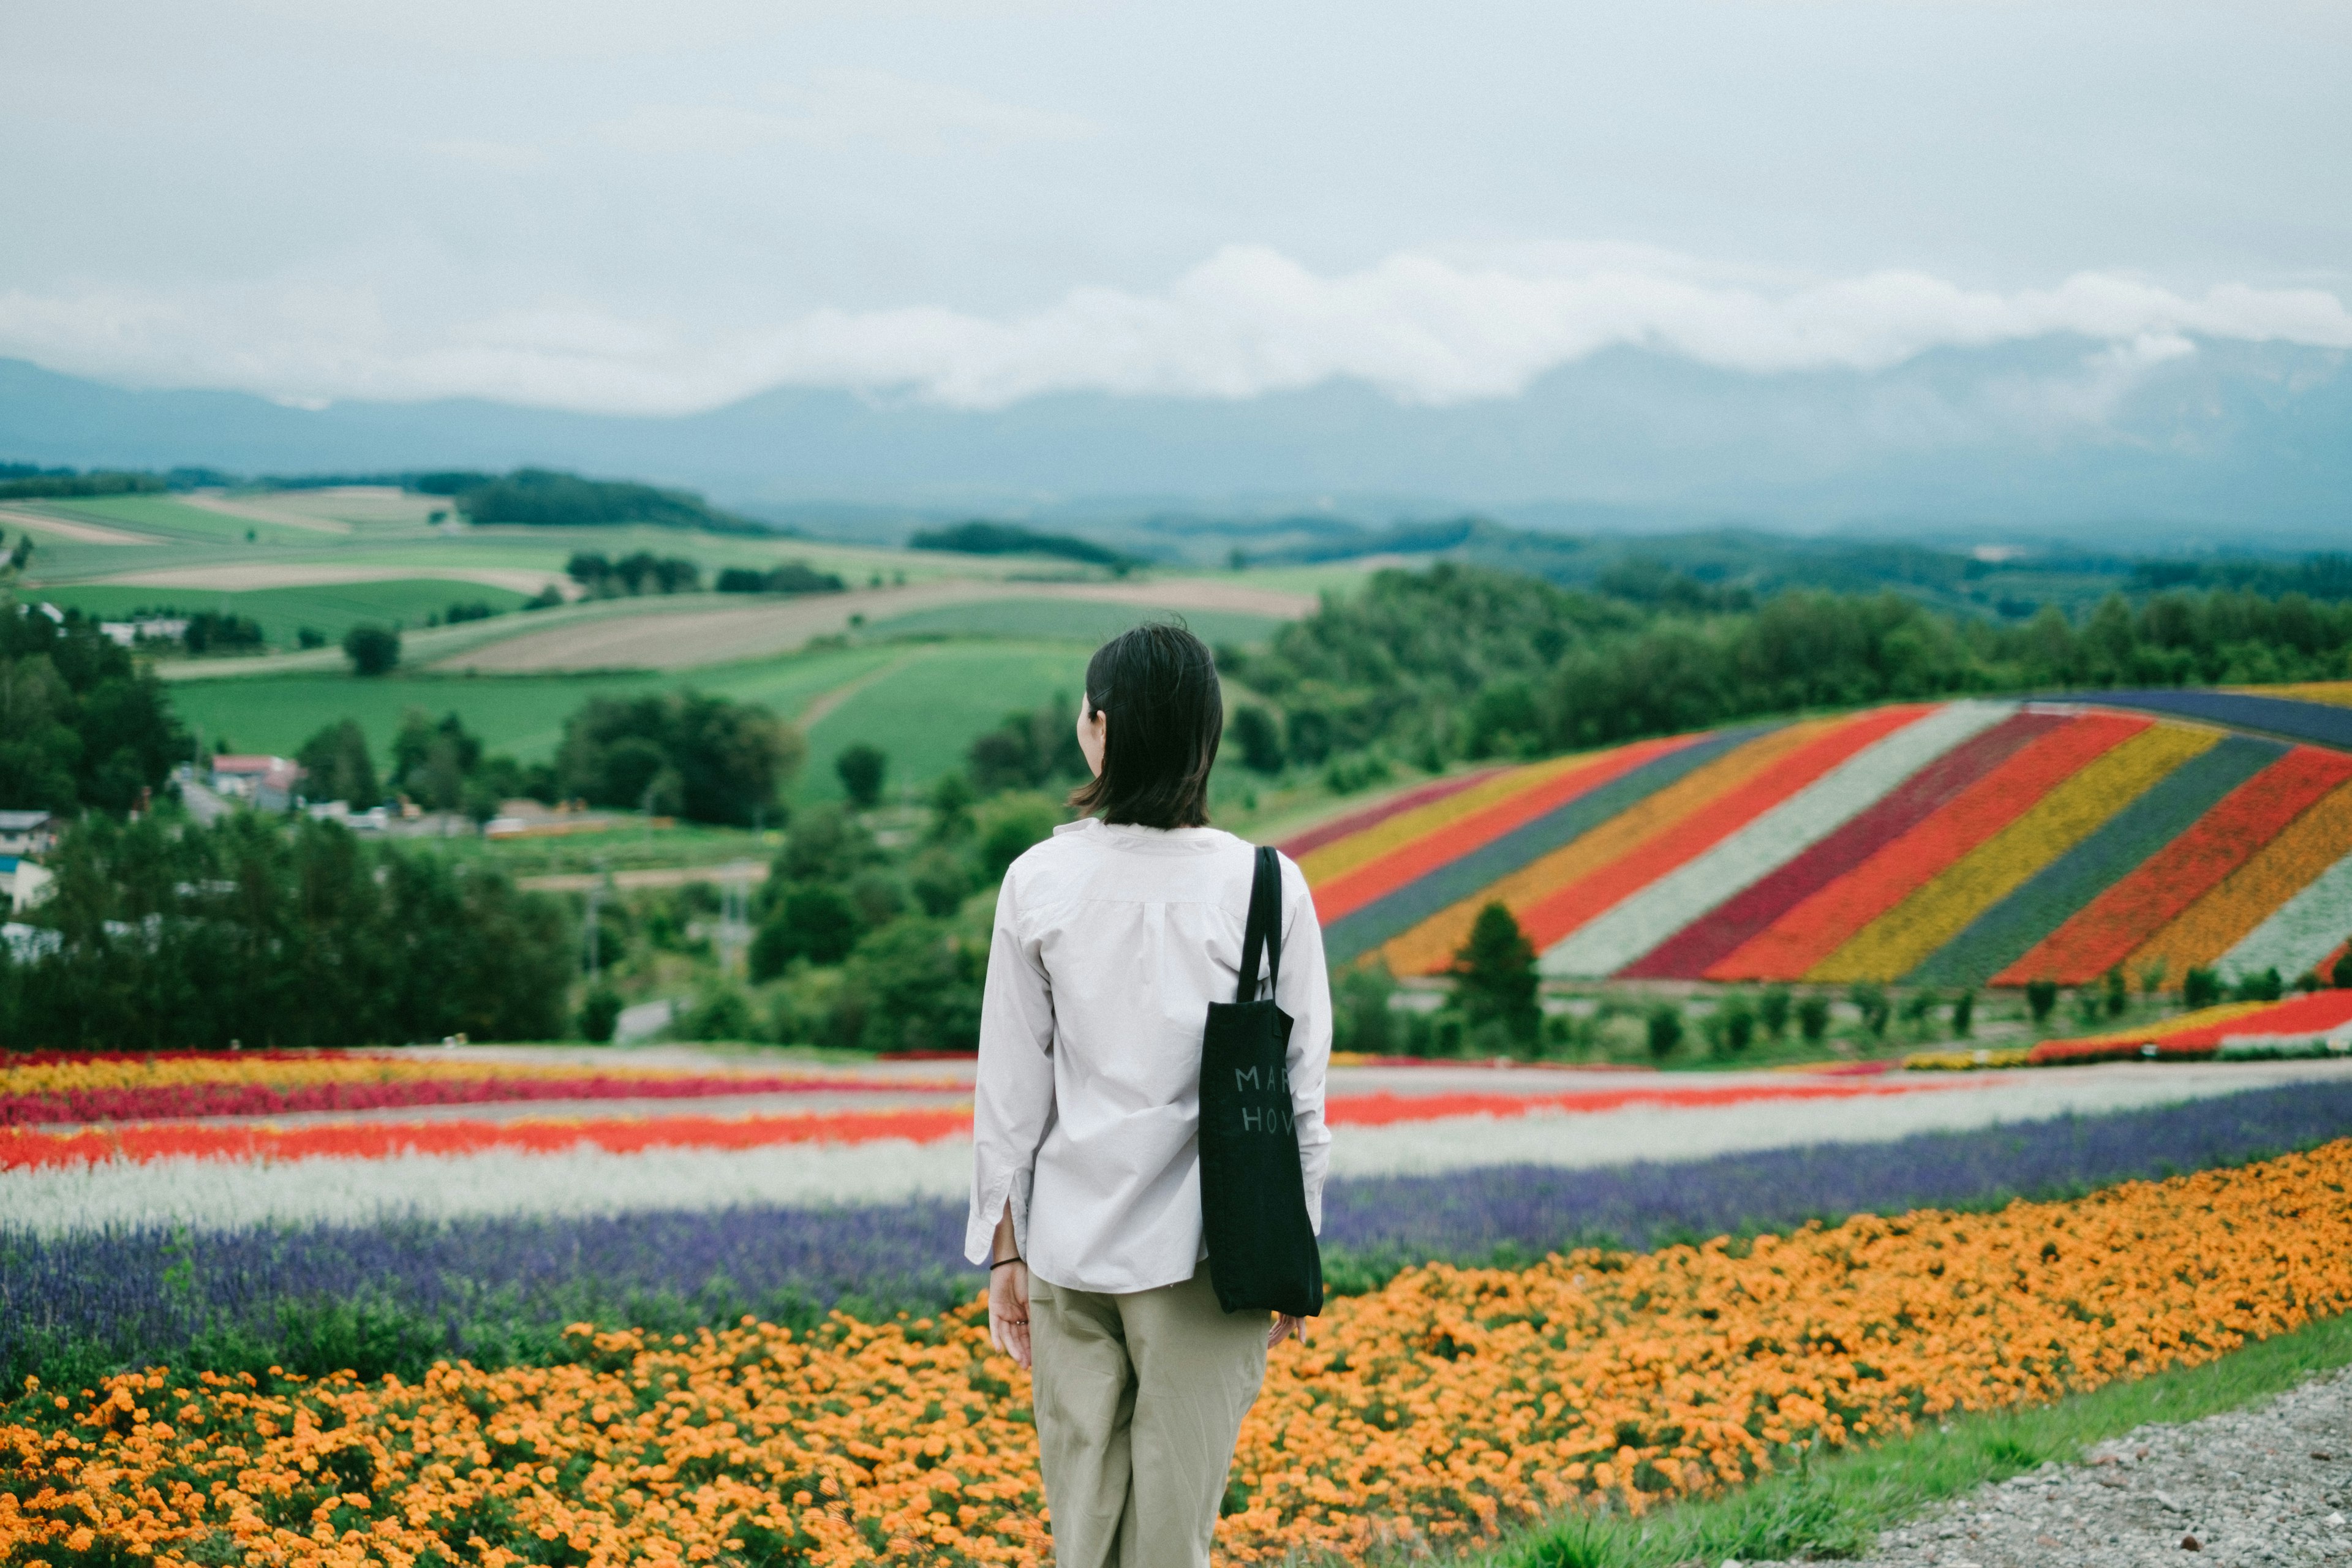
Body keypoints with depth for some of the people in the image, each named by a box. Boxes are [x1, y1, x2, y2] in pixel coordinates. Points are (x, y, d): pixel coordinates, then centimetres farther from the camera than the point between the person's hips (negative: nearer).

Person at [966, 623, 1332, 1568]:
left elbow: (1011, 1088, 0)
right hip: (1200, 1246, -1)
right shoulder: (1267, 888, -8)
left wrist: (1004, 1250, 10)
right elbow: (1297, 1092, -3)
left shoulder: (1040, 883, -5)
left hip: (1070, 1244, 1)